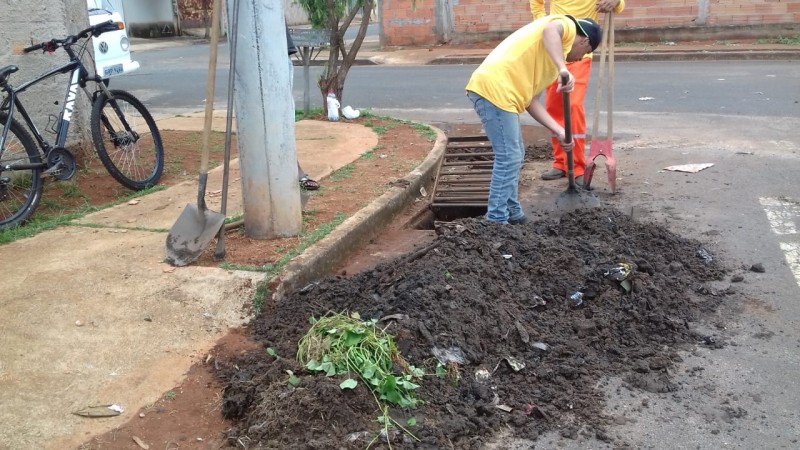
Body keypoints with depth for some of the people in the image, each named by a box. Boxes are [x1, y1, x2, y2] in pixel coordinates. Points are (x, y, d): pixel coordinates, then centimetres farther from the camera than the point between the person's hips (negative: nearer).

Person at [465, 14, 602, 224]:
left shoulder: (551, 57, 30)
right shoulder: (567, 26, 6)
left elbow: (531, 99, 20)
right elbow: (550, 30, -21)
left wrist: (559, 131, 15)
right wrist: (563, 70, -31)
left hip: (496, 89, 10)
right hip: (493, 87, -10)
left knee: (514, 156, 19)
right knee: (509, 158, -7)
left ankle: (512, 214, 29)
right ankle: (496, 221, -1)